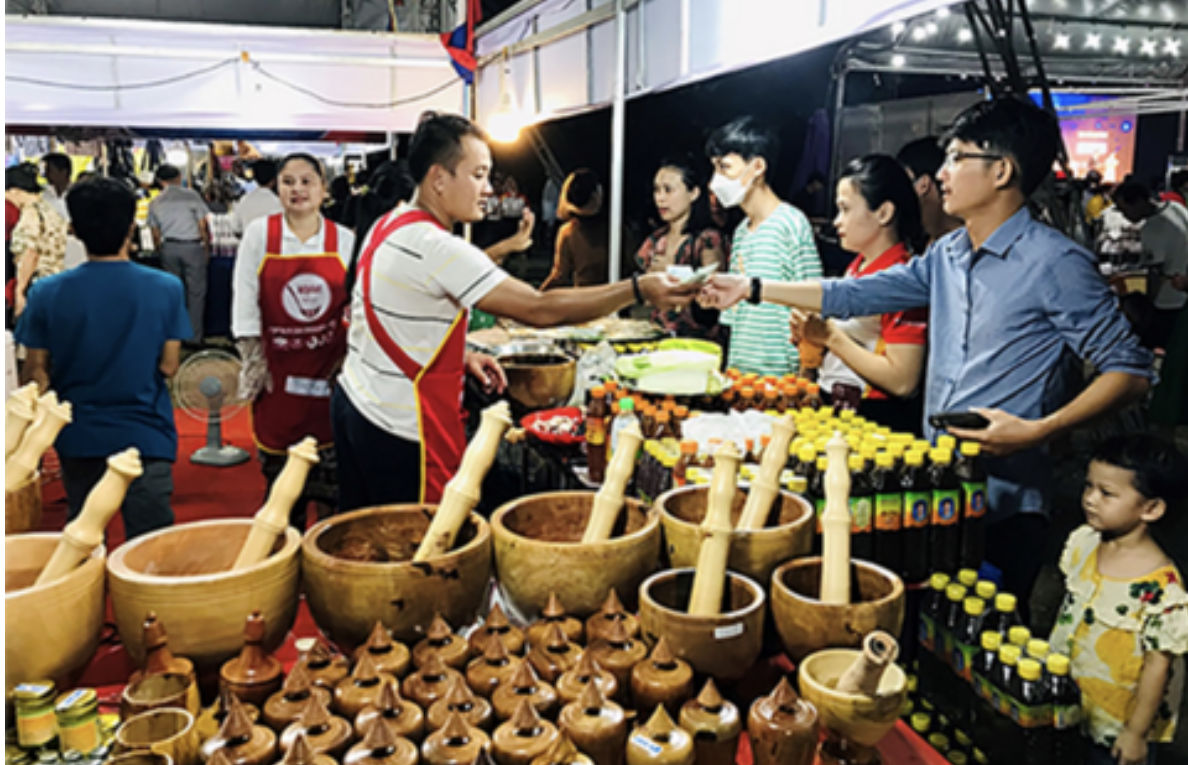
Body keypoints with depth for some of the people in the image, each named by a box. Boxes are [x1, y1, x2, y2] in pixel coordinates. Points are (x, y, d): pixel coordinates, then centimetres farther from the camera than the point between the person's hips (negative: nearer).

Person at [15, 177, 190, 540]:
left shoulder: (47, 293, -8)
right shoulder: (166, 288, -11)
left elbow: (36, 370, -2)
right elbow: (168, 366, -6)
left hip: (79, 438, 3)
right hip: (145, 437, -2)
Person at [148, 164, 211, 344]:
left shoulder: (155, 203, 5)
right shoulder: (191, 195, -4)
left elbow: (156, 235, 8)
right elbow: (203, 226, -4)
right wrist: (207, 248, 8)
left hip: (168, 247, 3)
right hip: (192, 246, -3)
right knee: (195, 292, 2)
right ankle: (194, 337, 2)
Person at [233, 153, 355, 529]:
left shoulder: (344, 240, 2)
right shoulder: (260, 233, 0)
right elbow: (245, 300, 0)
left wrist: (349, 360, 0)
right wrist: (253, 360, -3)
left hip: (329, 366, 0)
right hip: (278, 365, 0)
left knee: (332, 462, 2)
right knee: (280, 466, 7)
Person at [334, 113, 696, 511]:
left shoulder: (388, 225, 8)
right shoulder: (437, 248, -23)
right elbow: (540, 310, -26)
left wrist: (459, 356, 6)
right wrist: (639, 289, -23)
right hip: (397, 431, -9)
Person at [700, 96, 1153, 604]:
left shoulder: (1055, 262, -12)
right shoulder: (946, 255, 9)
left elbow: (1131, 371, -12)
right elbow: (855, 295, 14)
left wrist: (1038, 431, -23)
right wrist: (753, 289, 12)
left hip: (1002, 506, -7)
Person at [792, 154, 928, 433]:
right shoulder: (856, 268, 12)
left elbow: (903, 382, -19)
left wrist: (830, 336, -16)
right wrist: (808, 332, 2)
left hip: (878, 421, -8)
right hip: (833, 408, 8)